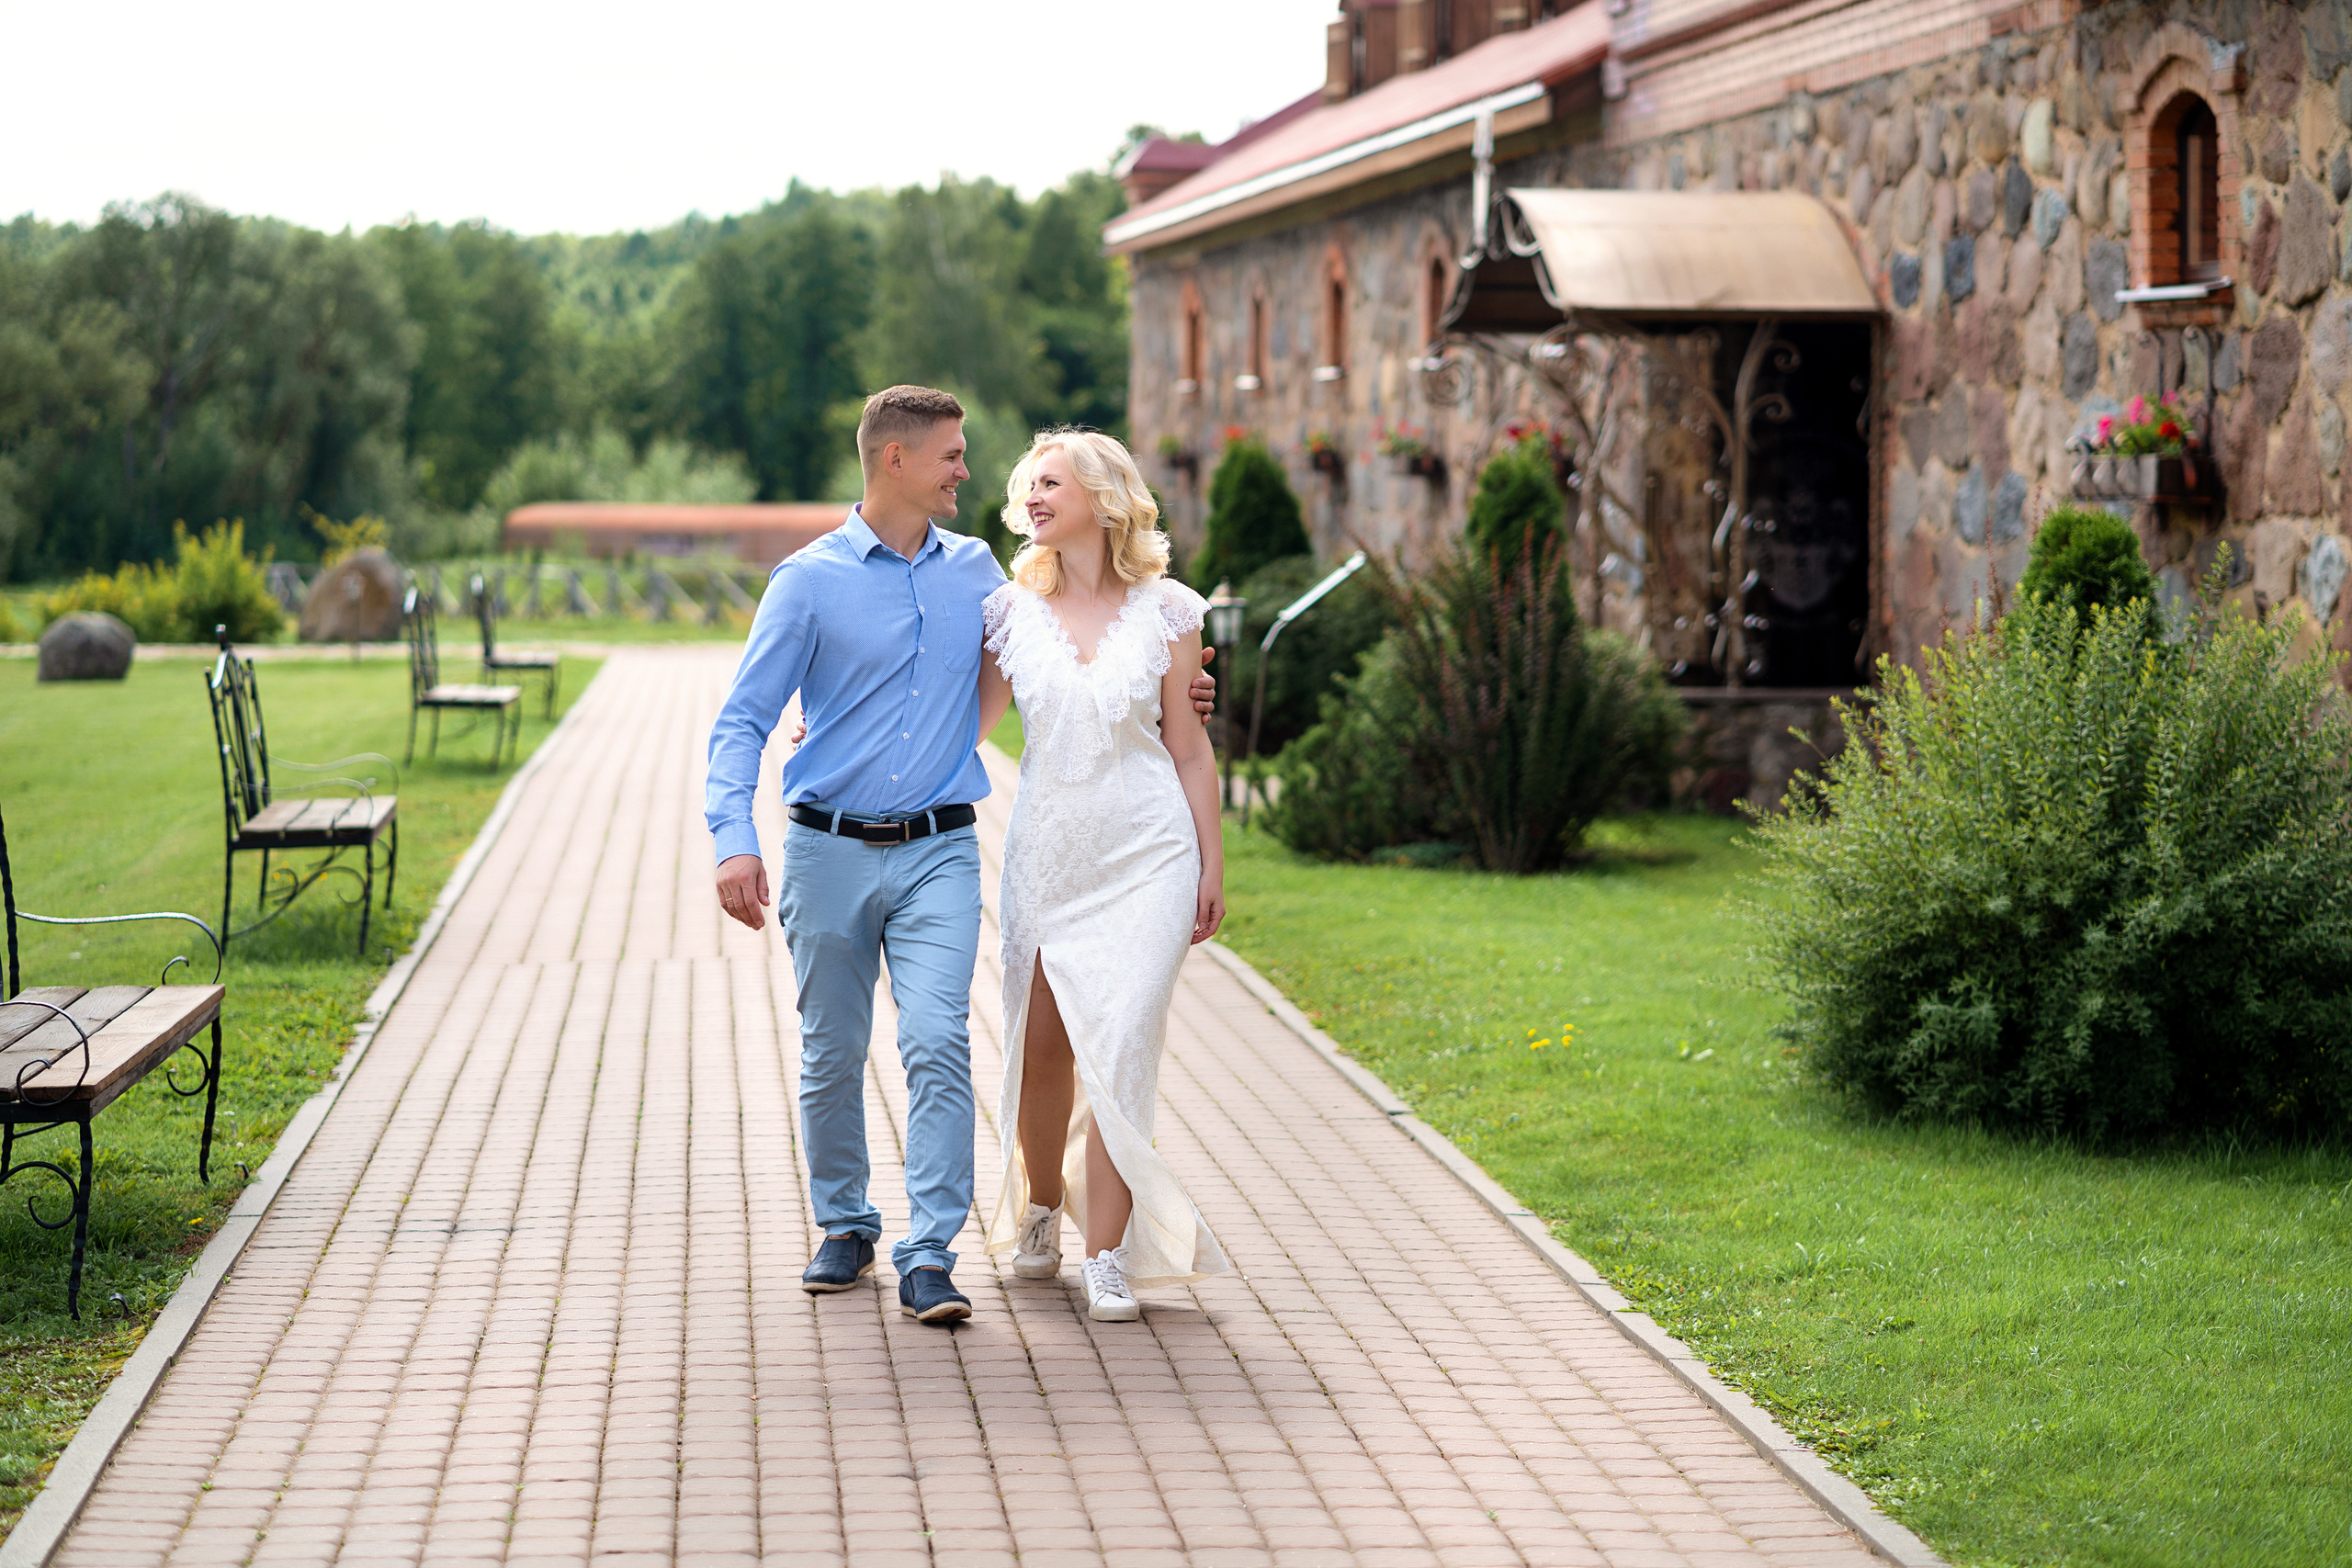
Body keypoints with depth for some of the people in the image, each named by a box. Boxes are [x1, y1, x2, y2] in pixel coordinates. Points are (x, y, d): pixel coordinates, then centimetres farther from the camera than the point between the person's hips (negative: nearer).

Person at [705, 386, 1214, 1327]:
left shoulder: (974, 570, 11)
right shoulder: (810, 580, -2)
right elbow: (743, 720, -4)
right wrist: (734, 840, -18)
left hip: (938, 856, 2)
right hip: (829, 853, -1)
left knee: (938, 1044, -13)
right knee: (832, 1056, 7)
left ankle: (930, 1256, -13)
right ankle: (844, 1228, 26)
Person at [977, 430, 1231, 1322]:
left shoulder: (1166, 610, 1)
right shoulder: (1013, 610, 5)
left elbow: (1189, 747, 4)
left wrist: (1211, 865, 3)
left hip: (1147, 853, -2)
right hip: (1047, 848, 2)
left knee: (1119, 1046, -11)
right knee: (1042, 1046, 7)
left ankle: (1108, 1256, -5)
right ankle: (1038, 1212, 32)